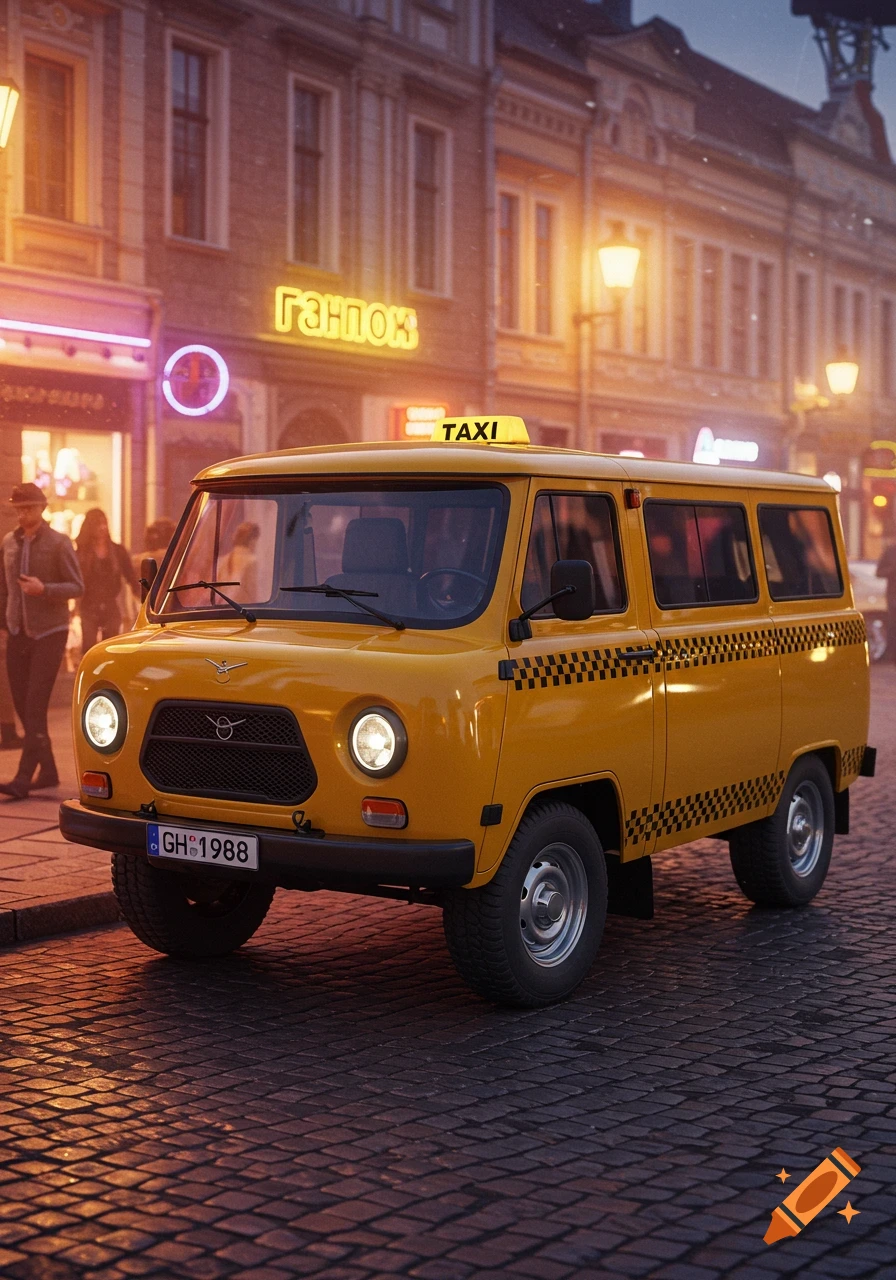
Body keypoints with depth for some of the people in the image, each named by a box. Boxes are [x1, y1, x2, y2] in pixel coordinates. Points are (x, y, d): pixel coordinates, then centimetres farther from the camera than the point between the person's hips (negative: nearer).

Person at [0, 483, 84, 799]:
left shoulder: (58, 543, -5)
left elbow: (77, 587, -7)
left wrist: (43, 589, -22)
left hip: (48, 633, -5)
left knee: (36, 705, -10)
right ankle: (47, 771, 18)